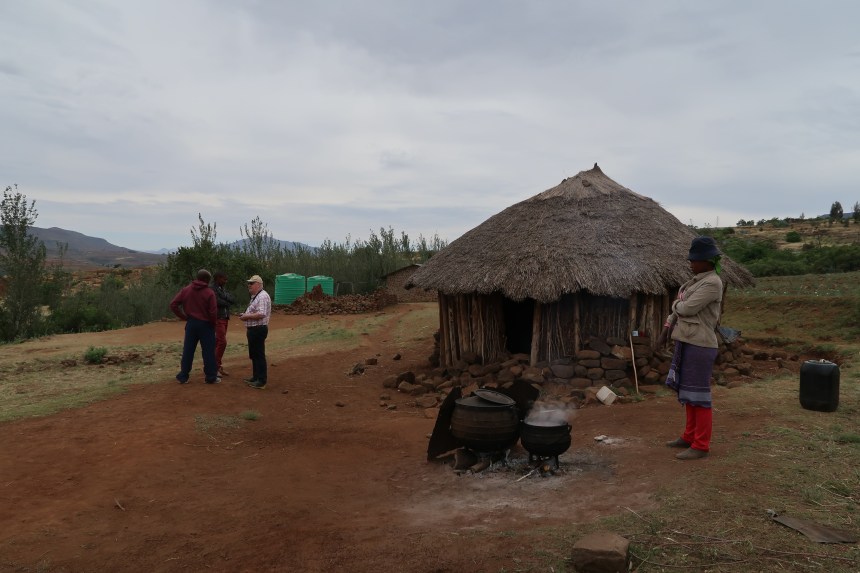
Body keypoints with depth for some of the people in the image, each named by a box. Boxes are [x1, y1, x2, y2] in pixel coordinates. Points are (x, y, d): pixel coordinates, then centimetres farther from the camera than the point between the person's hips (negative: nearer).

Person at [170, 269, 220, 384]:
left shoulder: (186, 290, 2)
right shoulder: (209, 293, -12)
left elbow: (173, 305, 0)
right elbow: (213, 312, -15)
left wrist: (184, 316, 5)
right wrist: (213, 323, 2)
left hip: (191, 324, 4)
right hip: (205, 324, -4)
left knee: (188, 351, 10)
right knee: (208, 351, 3)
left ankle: (183, 376, 15)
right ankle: (211, 377, 7)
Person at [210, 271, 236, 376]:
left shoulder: (222, 289, 16)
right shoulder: (211, 288, -10)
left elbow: (233, 300, 5)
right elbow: (217, 302, -22)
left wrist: (224, 297, -11)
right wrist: (227, 303, -4)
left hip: (225, 319, 8)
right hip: (217, 319, -8)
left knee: (218, 343, 10)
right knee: (222, 342, -12)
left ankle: (218, 366, 14)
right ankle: (216, 366, -4)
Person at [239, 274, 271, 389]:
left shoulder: (262, 296, -17)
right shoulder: (255, 296, 17)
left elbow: (261, 314, -27)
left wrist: (246, 316, -18)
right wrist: (245, 315, 9)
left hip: (258, 329, -11)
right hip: (253, 329, 11)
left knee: (259, 355, -6)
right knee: (254, 355, 18)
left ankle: (261, 381, -2)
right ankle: (256, 377, 28)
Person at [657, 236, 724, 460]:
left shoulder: (712, 283, -16)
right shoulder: (697, 280, 13)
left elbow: (686, 308, -20)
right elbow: (678, 309, 19)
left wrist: (676, 303, 1)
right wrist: (666, 329, 11)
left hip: (700, 345, -9)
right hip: (686, 342, 9)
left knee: (698, 395, -2)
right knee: (687, 393, 17)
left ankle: (701, 445, 6)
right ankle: (690, 436, 29)